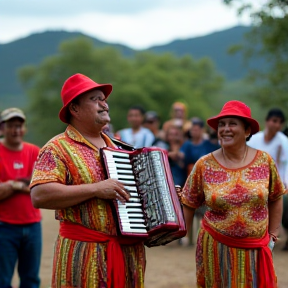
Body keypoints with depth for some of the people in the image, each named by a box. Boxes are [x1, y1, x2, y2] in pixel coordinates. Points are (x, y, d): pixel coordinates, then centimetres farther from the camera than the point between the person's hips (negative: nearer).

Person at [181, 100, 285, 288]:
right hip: (216, 249, 0)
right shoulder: (204, 165, -5)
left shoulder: (265, 161, -3)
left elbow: (275, 200, 8)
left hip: (255, 249, 1)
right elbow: (189, 205, 2)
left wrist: (273, 235, 7)